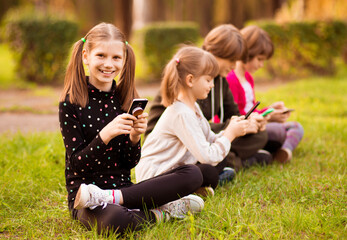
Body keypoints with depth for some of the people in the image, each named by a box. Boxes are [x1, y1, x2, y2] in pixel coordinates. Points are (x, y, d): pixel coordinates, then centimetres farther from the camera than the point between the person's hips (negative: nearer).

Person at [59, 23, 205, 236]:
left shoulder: (126, 99, 7)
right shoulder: (71, 102, -6)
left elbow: (130, 163, 6)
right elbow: (78, 164, -11)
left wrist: (135, 137, -14)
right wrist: (106, 134, -25)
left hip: (123, 186, 6)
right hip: (83, 191, -6)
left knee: (193, 174, -12)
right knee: (115, 220, -42)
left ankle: (110, 197, -19)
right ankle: (160, 213, -9)